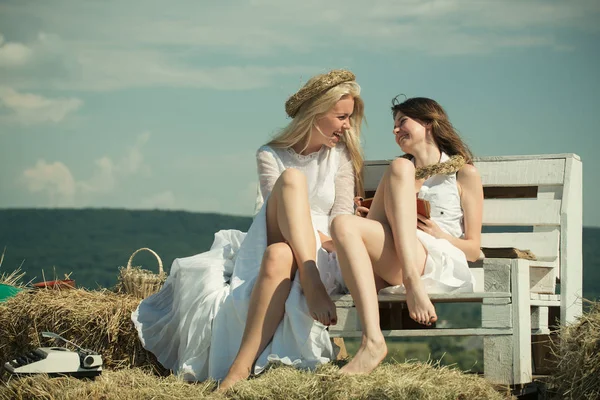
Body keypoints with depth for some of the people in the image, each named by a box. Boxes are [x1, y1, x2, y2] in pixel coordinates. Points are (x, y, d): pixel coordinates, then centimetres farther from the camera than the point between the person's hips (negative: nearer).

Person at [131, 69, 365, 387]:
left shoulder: (341, 156, 15)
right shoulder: (272, 156, 11)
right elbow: (279, 214, -3)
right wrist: (318, 235, -20)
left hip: (320, 256, 0)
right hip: (271, 241, 0)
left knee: (279, 257, -40)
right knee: (291, 179, -29)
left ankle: (240, 370, -50)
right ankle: (312, 287, -44)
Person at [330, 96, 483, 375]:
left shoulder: (464, 173, 16)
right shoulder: (396, 172, 32)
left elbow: (473, 250, 10)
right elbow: (372, 230, 25)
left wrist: (439, 234, -8)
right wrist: (363, 215, 3)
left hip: (444, 270, -4)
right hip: (391, 274, 5)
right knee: (344, 225, -26)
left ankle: (413, 284, -36)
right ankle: (372, 340, -42)